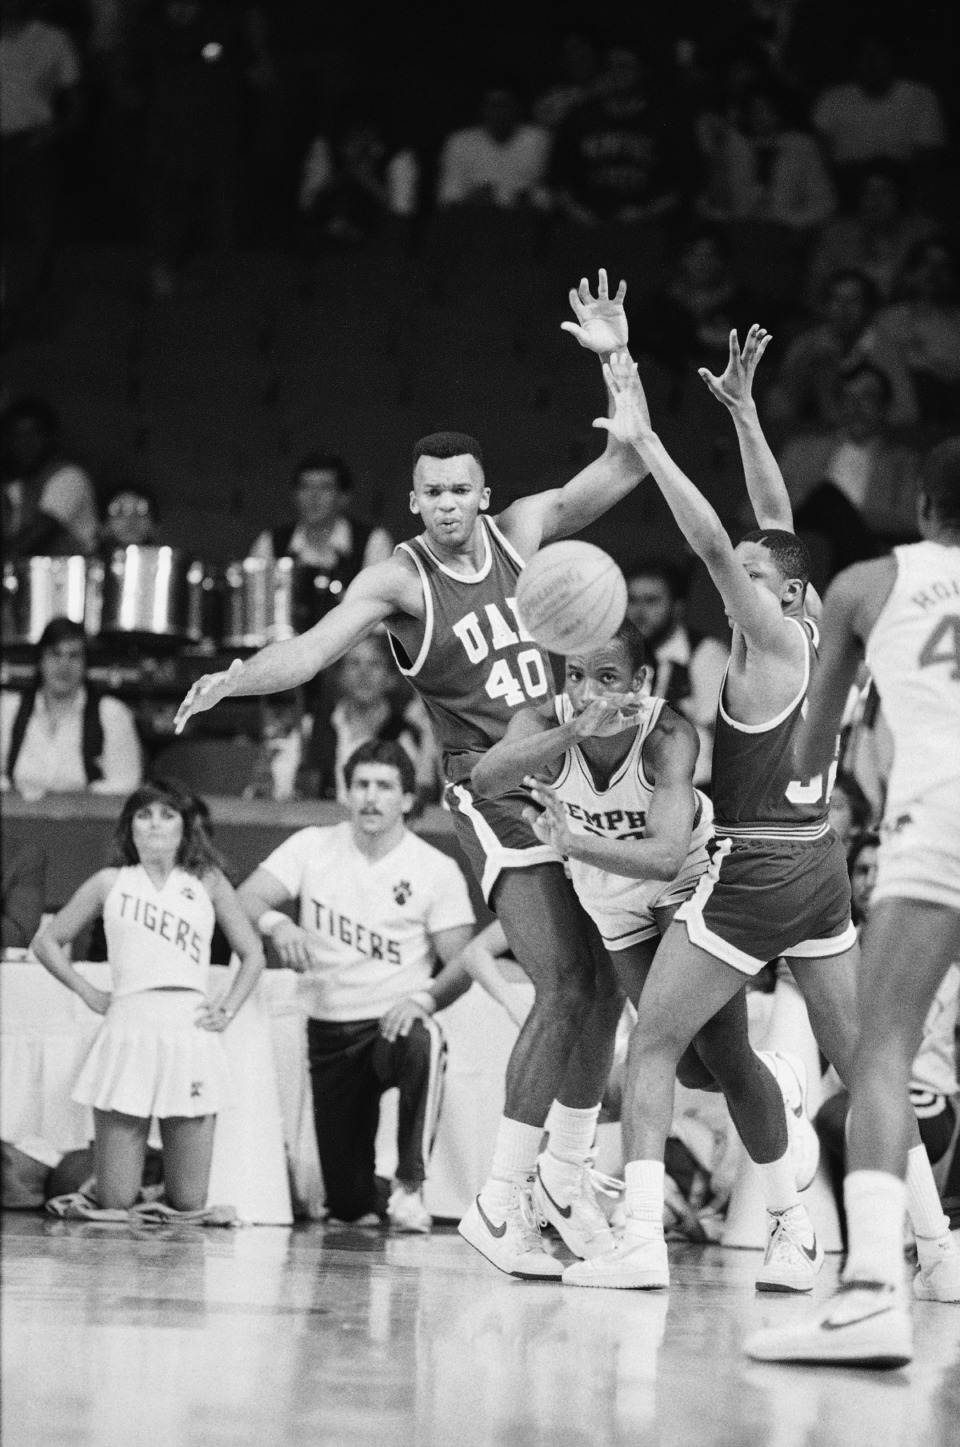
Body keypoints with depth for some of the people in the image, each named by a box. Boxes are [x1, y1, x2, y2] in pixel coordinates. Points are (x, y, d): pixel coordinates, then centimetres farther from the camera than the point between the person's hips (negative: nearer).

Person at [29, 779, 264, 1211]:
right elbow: (47, 942, 17)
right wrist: (89, 994, 8)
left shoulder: (207, 883, 13)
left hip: (190, 1032, 1)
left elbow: (252, 953, 19)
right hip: (127, 1029, -1)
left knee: (188, 1204, 0)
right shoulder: (111, 883, 11)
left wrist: (227, 1009, 7)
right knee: (115, 1203, -4)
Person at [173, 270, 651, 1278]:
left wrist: (614, 360, -10)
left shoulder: (524, 530, 4)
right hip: (493, 790, -6)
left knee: (604, 978, 8)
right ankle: (500, 1205, -20)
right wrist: (232, 680, -37)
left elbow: (626, 467, 2)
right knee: (563, 987, -19)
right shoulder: (400, 580, -7)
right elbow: (312, 649, -19)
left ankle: (571, 1177, 22)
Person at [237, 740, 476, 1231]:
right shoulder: (312, 847, 2)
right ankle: (363, 1198, 39)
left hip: (395, 1020, -2)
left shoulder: (437, 869, -3)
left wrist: (425, 998, -28)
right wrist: (278, 924, -30)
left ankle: (409, 1186, -26)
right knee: (346, 1202, -1)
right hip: (328, 1032, 2)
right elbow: (243, 901, -7)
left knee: (422, 1044, -41)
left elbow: (461, 964, -7)